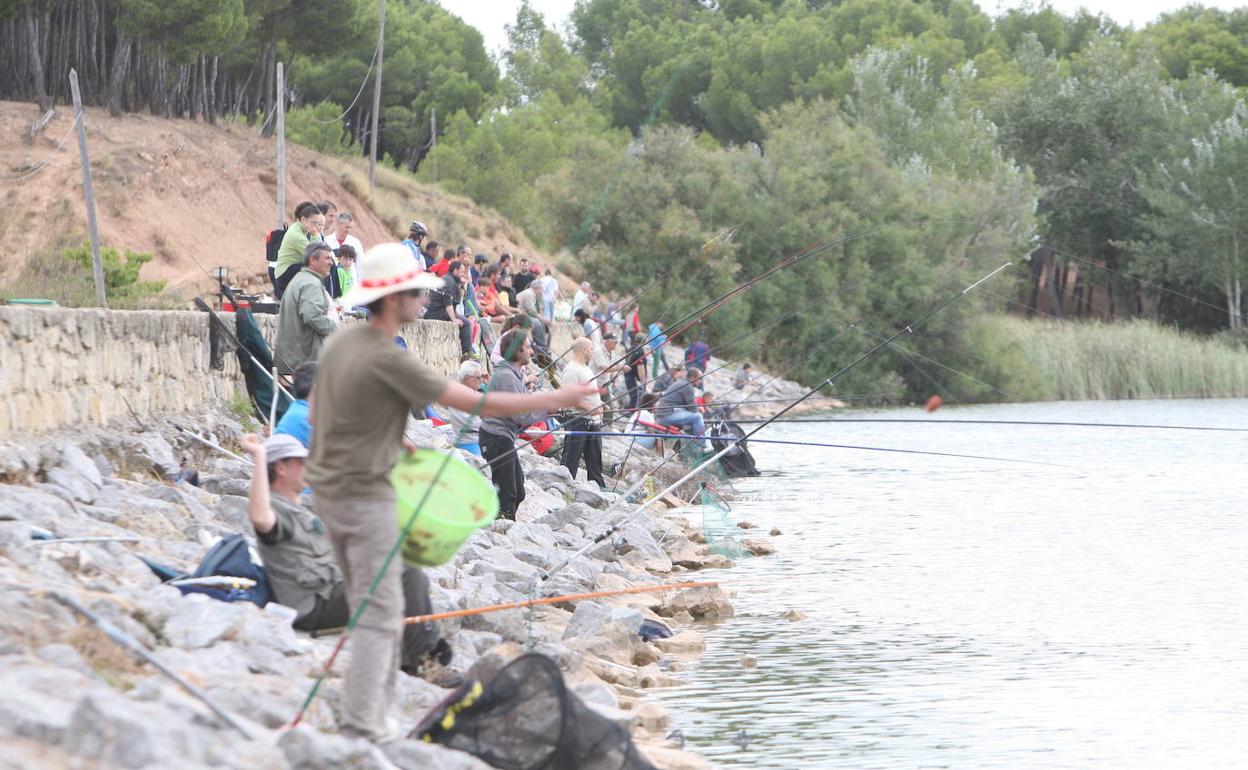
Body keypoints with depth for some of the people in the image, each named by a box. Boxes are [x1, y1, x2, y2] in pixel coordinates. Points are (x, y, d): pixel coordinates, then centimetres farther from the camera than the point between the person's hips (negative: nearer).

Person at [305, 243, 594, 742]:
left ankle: (373, 716, 21)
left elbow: (320, 415, 20)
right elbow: (477, 404, -19)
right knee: (379, 613, -5)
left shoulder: (340, 344, 6)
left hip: (327, 488, 9)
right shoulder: (388, 360, -21)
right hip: (365, 496, -9)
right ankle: (362, 729, -7)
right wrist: (553, 400, -11)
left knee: (369, 605, 17)